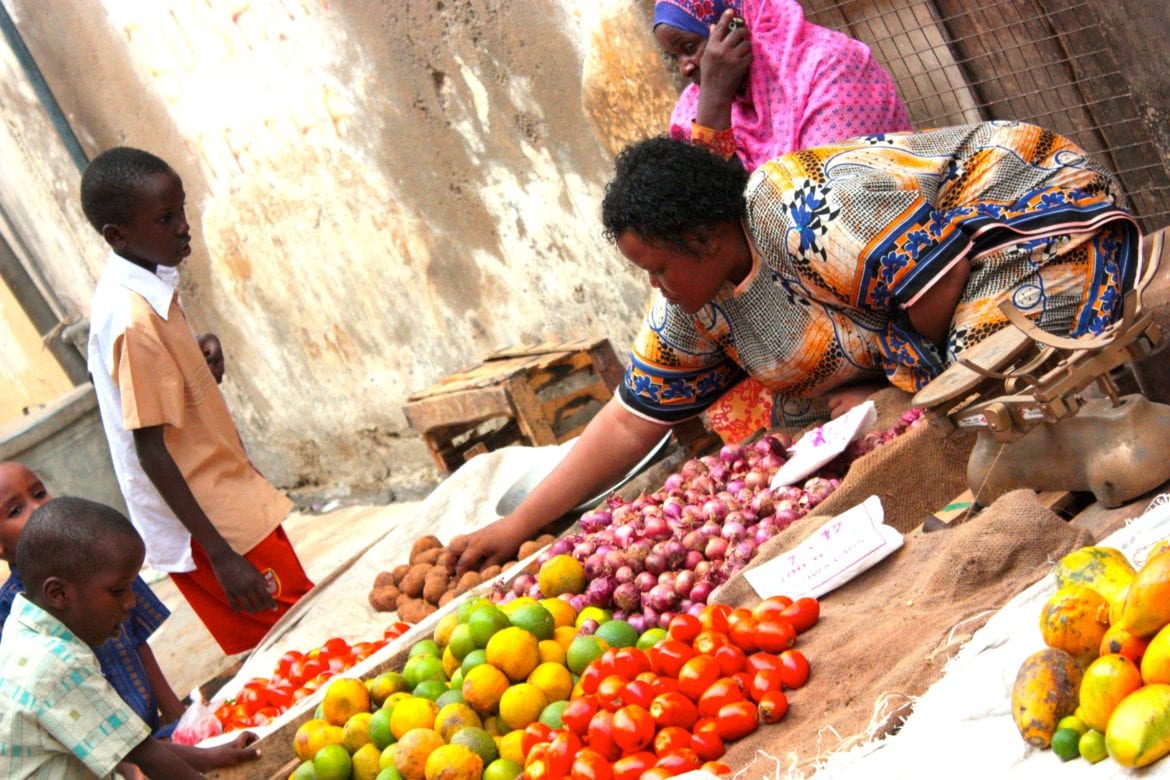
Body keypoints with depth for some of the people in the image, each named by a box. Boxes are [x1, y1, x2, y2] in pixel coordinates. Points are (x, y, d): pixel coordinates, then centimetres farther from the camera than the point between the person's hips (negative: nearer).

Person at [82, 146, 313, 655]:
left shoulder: (148, 286, 4)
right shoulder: (133, 318, -24)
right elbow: (150, 450, -24)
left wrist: (201, 360, 0)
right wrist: (221, 555, -23)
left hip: (228, 503, 9)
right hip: (211, 526, -9)